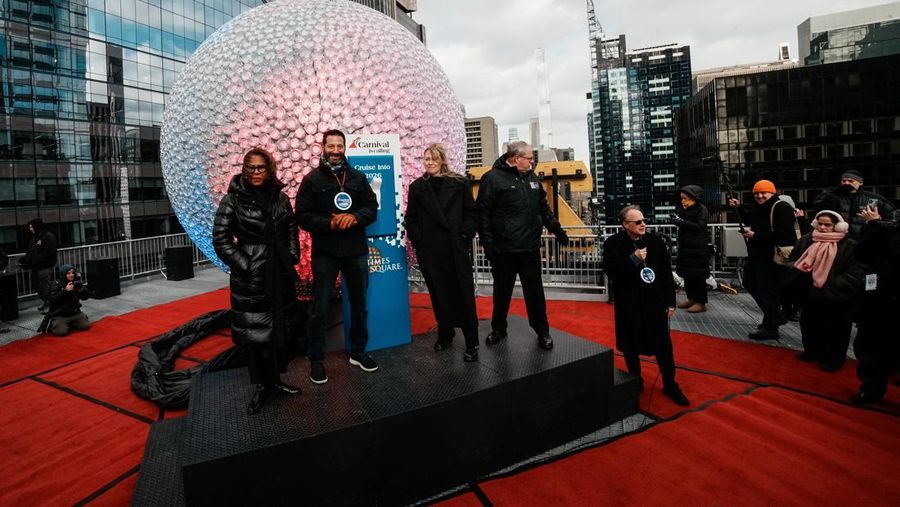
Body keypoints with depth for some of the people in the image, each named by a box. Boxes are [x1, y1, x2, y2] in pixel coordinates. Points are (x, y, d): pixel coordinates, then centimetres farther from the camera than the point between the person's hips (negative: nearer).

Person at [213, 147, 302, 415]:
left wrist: (292, 258, 2)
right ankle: (261, 385, 19)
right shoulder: (233, 199, -5)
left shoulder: (280, 197, 6)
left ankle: (275, 379, 27)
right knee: (254, 330, 3)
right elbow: (221, 240, -6)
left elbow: (292, 230, 14)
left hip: (280, 274, 4)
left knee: (280, 327, 11)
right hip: (249, 276, -4)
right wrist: (245, 266, -11)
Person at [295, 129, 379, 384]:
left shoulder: (358, 177, 7)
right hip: (325, 253, -3)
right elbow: (303, 216, -5)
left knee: (359, 304, 13)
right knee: (319, 309, 2)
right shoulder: (312, 179, 0)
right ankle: (316, 360, 16)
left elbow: (372, 207, 5)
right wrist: (330, 224, -19)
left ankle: (358, 352, 30)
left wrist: (355, 217, -15)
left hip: (356, 251, 3)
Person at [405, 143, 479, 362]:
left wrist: (464, 237, -7)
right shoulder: (417, 187, 9)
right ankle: (445, 334, 26)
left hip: (456, 249, -2)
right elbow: (411, 220, 8)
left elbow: (471, 213, 3)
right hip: (430, 251, 2)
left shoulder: (459, 183, 3)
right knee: (438, 293, 9)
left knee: (463, 293, 0)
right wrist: (418, 243, -2)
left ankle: (472, 342, 7)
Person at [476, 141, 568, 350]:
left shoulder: (531, 177, 11)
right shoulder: (493, 178, -8)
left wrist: (557, 230, 19)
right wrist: (488, 243, -14)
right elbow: (483, 214, -10)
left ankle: (542, 331, 22)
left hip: (530, 247, 4)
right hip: (504, 248, -4)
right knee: (502, 291, 12)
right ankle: (498, 329, 29)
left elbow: (544, 208, 20)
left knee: (535, 291, 9)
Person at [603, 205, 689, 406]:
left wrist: (670, 302, 3)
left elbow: (667, 273, 3)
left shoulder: (655, 241, -1)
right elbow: (610, 271, -16)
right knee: (630, 345, 11)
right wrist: (633, 259, -24)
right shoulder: (613, 244, -8)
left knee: (663, 345, 8)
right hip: (628, 304, -1)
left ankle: (670, 385, 24)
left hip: (655, 301, 2)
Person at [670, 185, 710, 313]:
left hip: (698, 248, -7)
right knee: (687, 274, 13)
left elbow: (699, 226, -20)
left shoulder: (702, 209, -10)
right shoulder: (684, 209, 8)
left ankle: (701, 302, 5)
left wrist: (682, 222, -27)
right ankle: (692, 298, 25)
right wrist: (676, 218, -12)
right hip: (685, 246, 7)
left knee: (697, 275, -3)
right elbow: (680, 220, 10)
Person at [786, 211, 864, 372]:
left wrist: (833, 285, -22)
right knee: (809, 325, 18)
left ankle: (833, 359, 23)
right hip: (810, 294, 5)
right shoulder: (805, 240, 3)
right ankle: (812, 351, 37)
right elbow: (793, 260, 14)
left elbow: (855, 273, -14)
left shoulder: (849, 246, -11)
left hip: (836, 298, -5)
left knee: (834, 330, 7)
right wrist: (798, 269, -7)